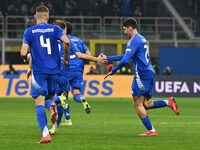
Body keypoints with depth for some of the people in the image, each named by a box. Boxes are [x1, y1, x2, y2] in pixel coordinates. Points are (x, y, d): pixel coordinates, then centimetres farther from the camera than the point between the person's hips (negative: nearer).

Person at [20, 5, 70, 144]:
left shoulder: (29, 32, 3)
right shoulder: (55, 29, 5)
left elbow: (24, 53, -4)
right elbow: (66, 42, -11)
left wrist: (30, 66, 18)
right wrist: (66, 59, 5)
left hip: (39, 71, -2)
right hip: (54, 70, 2)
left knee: (39, 103, -3)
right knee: (48, 97, 21)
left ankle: (45, 134, -17)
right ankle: (52, 105, -17)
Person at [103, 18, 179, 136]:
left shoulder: (134, 41, -11)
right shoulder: (142, 39, 21)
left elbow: (125, 60, -20)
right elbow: (127, 56, 29)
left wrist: (113, 71, -8)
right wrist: (108, 58, 32)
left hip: (142, 75, -9)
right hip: (150, 73, 9)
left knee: (137, 104, -3)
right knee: (145, 104, 11)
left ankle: (151, 130, -7)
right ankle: (168, 102, -6)